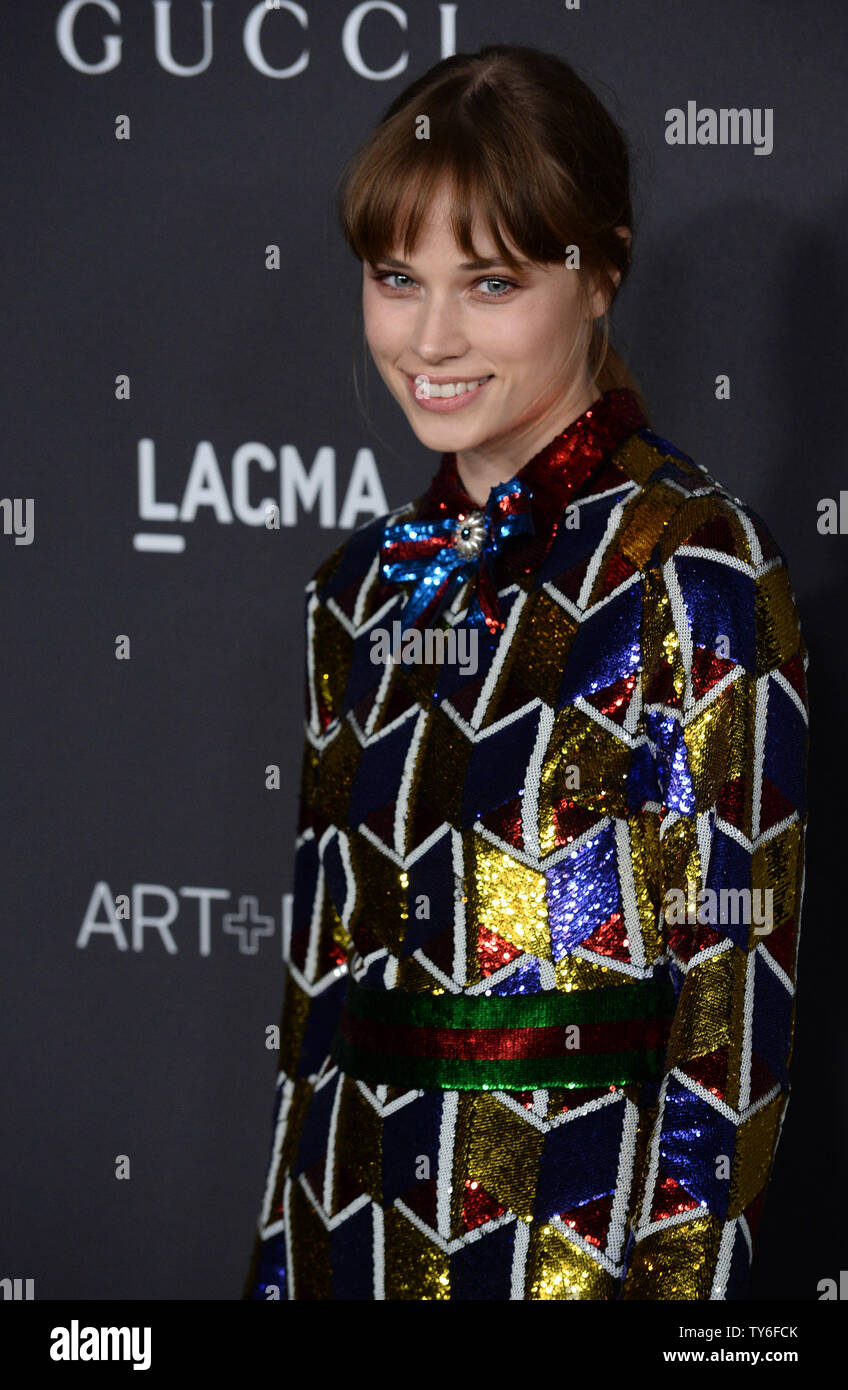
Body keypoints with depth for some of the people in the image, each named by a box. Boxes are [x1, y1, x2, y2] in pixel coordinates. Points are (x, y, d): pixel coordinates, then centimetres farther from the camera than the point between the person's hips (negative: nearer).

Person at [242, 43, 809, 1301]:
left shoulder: (691, 569, -12)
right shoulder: (367, 586, 7)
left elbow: (734, 991, -13)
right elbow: (322, 975, 11)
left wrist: (685, 1279, -17)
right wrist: (283, 1255, 9)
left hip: (579, 1233, -5)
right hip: (359, 1227, 6)